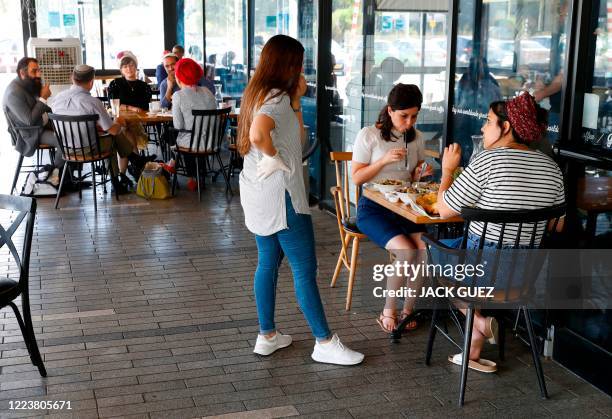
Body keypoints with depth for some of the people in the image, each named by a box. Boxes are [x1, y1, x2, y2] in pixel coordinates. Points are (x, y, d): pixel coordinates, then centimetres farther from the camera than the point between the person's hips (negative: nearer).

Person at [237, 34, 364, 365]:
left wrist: (296, 98, 11)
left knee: (268, 263, 16)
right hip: (280, 195, -10)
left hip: (258, 195, 10)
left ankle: (267, 336, 25)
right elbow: (258, 134, -37)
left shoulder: (258, 94, 13)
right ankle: (325, 343, 7)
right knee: (305, 269, -2)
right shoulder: (277, 98, -17)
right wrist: (275, 158, -20)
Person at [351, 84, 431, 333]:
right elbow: (357, 177, -5)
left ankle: (407, 310, -6)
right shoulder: (369, 135, -5)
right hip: (373, 207, -4)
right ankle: (389, 311, -7)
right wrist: (384, 160, -17)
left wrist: (421, 173, -4)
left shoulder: (416, 137, 10)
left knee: (427, 249, -24)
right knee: (407, 252, -27)